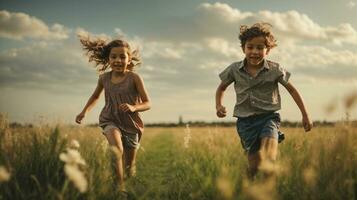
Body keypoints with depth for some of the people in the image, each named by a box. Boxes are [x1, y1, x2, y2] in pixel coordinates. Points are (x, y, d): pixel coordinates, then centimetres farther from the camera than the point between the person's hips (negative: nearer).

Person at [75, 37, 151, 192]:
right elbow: (95, 96, 17)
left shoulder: (134, 78, -12)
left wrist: (134, 107, -29)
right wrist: (84, 111, 6)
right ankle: (120, 185, -19)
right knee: (117, 150, -33)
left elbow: (147, 104, -10)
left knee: (130, 170, 11)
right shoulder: (104, 78, -3)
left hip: (131, 124, 0)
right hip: (110, 121, 1)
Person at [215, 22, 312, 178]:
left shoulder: (275, 70, -3)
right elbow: (221, 88, 18)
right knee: (253, 166, -3)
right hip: (245, 121, 1)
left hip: (268, 117, -1)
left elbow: (292, 90, 10)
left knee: (267, 154, -30)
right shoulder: (234, 70, 1)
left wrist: (305, 115, 12)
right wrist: (218, 106, -2)